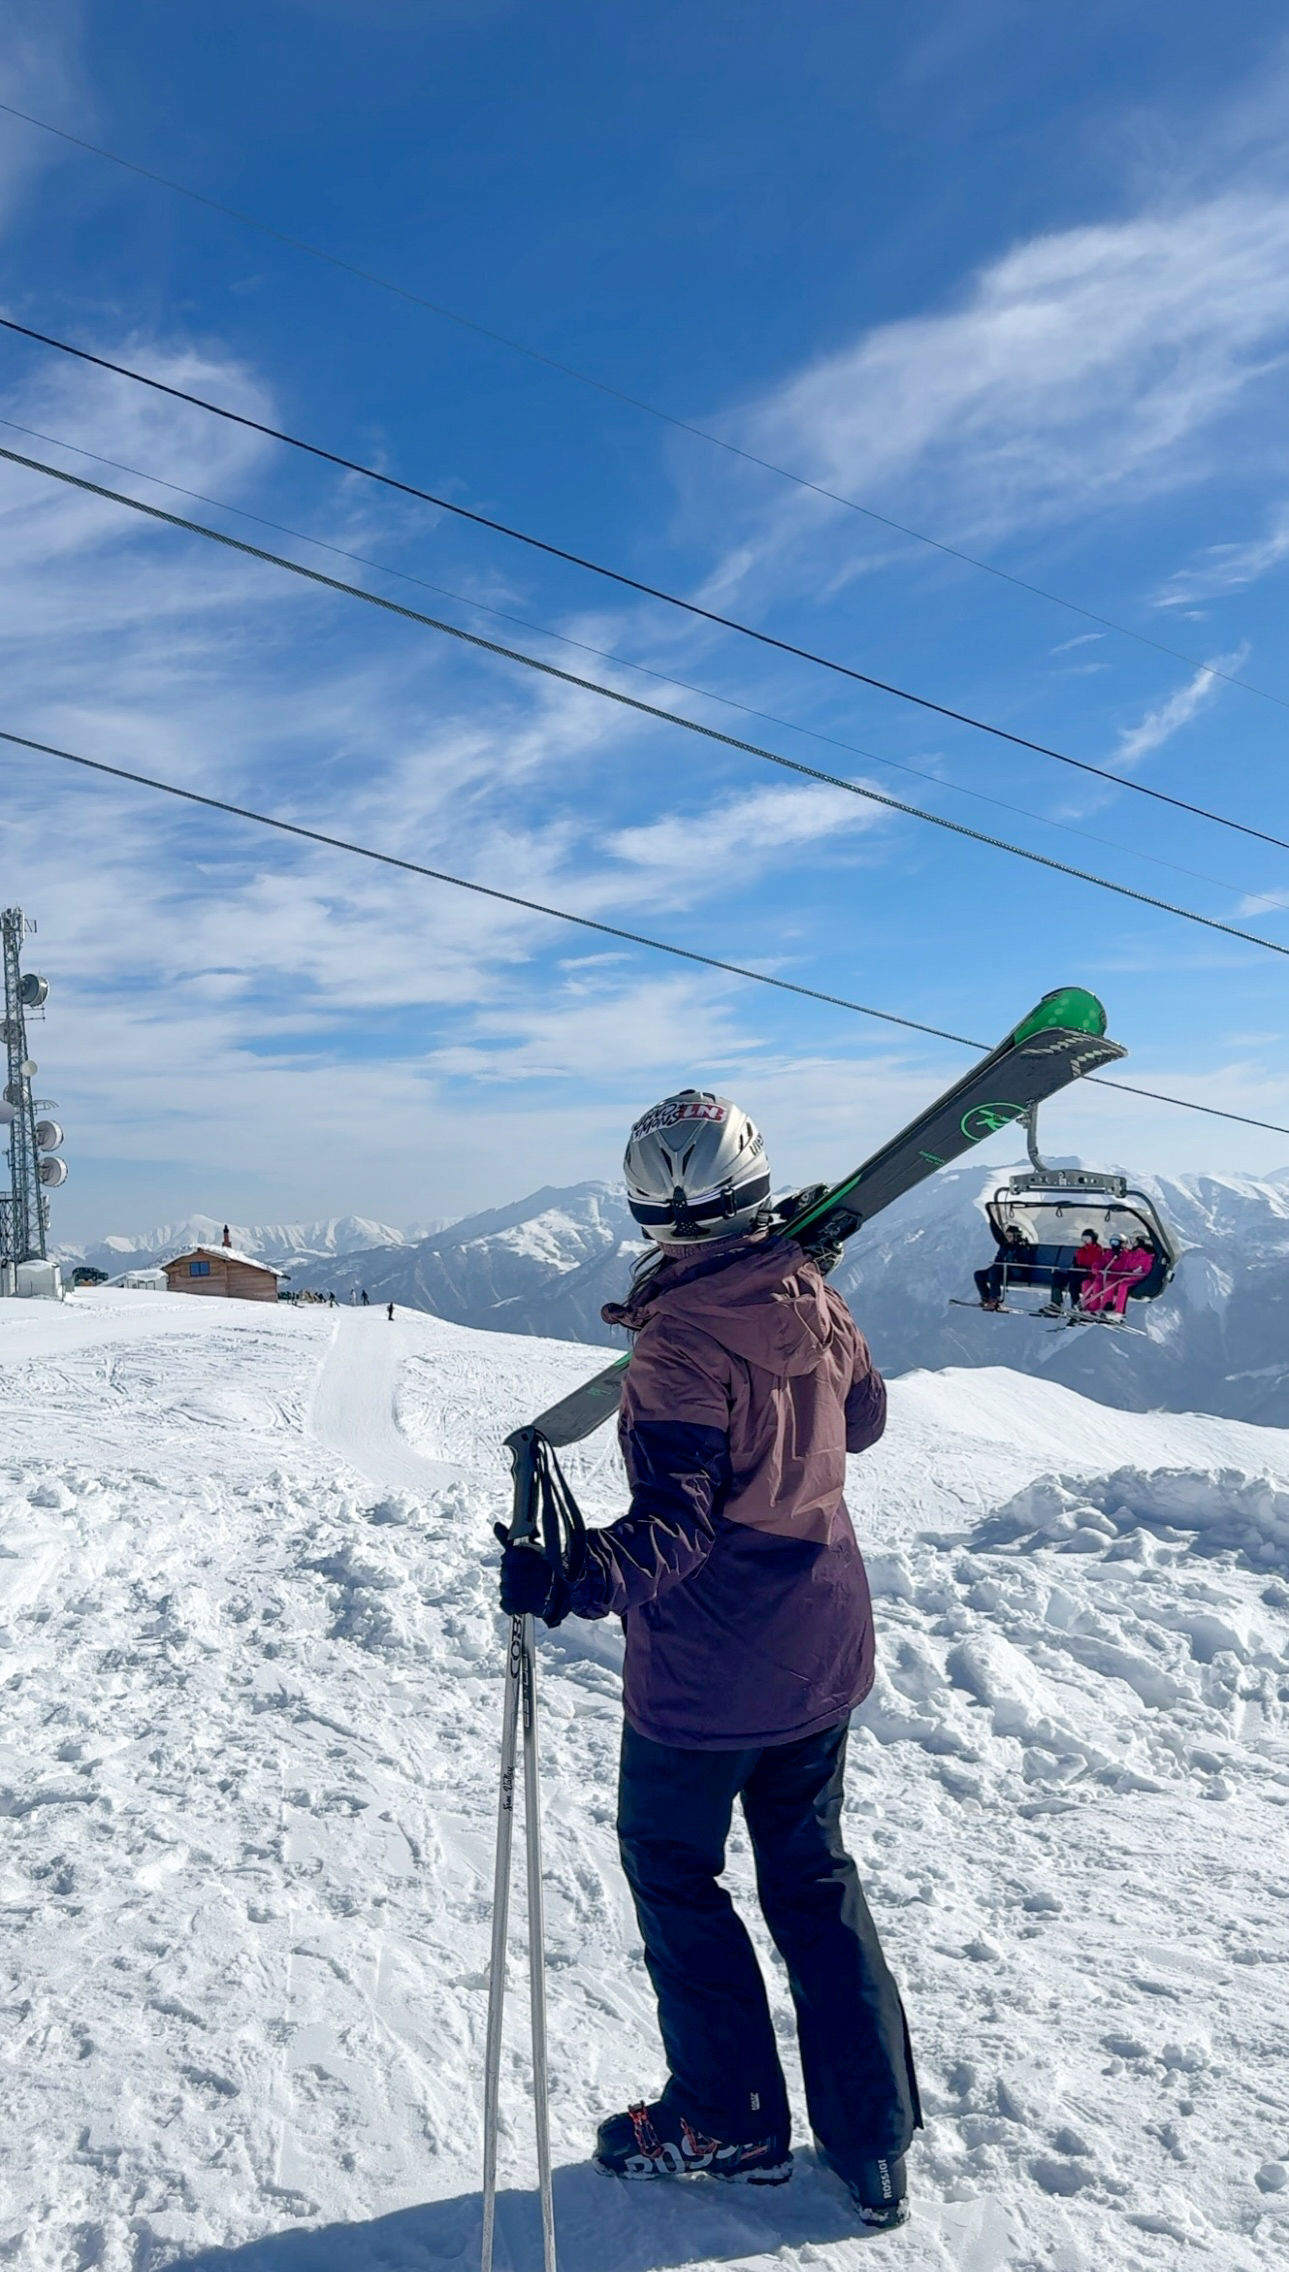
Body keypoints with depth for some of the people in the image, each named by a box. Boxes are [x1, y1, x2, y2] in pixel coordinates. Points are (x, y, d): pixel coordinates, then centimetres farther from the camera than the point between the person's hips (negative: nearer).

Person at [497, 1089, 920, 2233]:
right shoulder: (814, 1299, -4)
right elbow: (861, 1419, 15)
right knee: (813, 1876, 20)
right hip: (824, 1650, 7)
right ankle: (876, 2142, 27)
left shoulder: (680, 1342, -23)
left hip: (704, 1672, -7)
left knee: (672, 1867, 16)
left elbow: (675, 1526, -27)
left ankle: (732, 2119, 29)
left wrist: (574, 1581, -38)